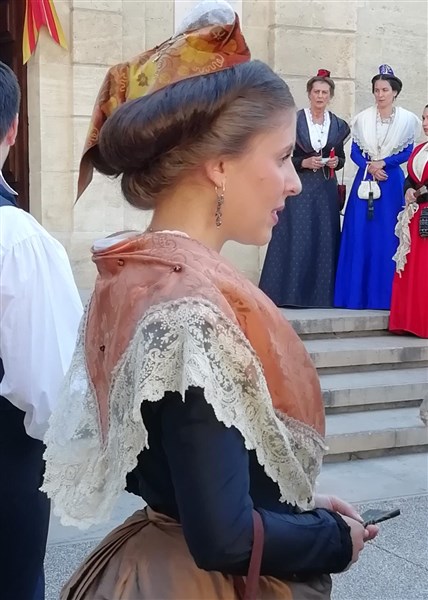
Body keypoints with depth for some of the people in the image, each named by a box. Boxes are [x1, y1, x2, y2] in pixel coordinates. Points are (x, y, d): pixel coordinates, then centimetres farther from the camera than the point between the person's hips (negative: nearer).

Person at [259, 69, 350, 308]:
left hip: (326, 190, 3)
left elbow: (341, 157, 16)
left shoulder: (338, 125, 9)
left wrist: (335, 162, -6)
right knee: (296, 238, -7)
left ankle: (321, 292, 8)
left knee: (324, 239, 2)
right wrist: (304, 162, -16)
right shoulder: (294, 121, -2)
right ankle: (291, 292, -2)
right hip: (299, 188, -3)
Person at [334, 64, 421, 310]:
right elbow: (355, 151, 6)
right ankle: (357, 294, 3)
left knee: (387, 238, -3)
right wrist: (369, 167, -12)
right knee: (360, 235, -2)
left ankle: (384, 295, 2)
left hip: (392, 183, -1)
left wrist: (382, 163, -12)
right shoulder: (362, 118, 10)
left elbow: (408, 152, 0)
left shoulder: (407, 119, 5)